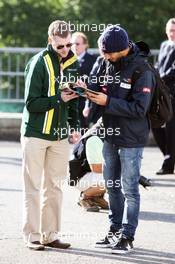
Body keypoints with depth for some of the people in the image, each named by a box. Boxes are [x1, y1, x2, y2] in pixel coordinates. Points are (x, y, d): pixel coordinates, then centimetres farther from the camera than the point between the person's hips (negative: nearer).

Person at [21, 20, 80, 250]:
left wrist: (74, 126, 6)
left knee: (54, 186, 8)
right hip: (36, 134, -5)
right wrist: (59, 99, -23)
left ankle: (50, 235, 15)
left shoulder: (72, 63, 5)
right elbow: (31, 103, -15)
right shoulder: (38, 63, -13)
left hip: (60, 135, 6)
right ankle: (32, 236, 4)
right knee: (33, 187, 0)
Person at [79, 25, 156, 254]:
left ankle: (127, 237, 5)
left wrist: (107, 102, -23)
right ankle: (115, 231, 27)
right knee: (112, 186, 15)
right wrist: (90, 89, -3)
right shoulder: (110, 64, 5)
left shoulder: (142, 71, -18)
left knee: (129, 189, -1)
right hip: (110, 135, 8)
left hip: (131, 139, -8)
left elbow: (139, 108, -22)